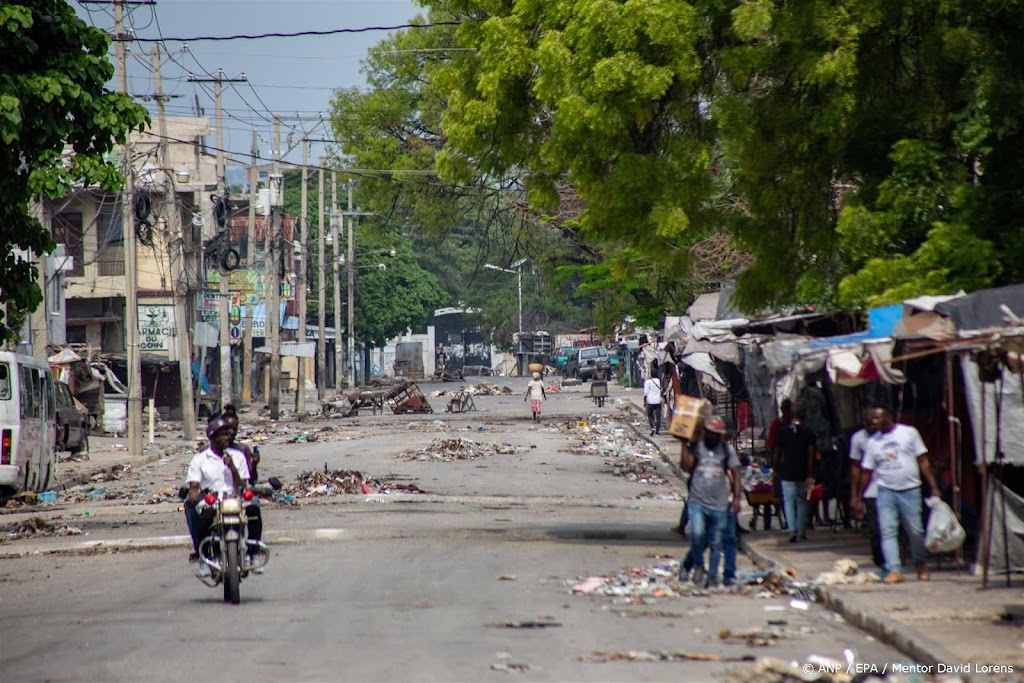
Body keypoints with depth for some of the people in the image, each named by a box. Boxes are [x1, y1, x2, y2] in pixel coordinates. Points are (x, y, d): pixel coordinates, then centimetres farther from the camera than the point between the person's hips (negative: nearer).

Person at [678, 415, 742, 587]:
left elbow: (735, 474, 7)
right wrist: (685, 444, -13)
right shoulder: (695, 447, 1)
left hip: (719, 505, 2)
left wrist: (736, 497, -2)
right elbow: (686, 466, -12)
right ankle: (699, 565, 1)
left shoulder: (727, 449, 6)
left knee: (716, 544, 5)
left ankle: (712, 577, 16)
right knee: (697, 534, -23)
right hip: (697, 501, -2)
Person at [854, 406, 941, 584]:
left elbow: (923, 461, 2)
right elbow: (868, 472, 12)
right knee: (888, 532, -8)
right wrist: (860, 498, 9)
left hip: (910, 490, -2)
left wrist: (934, 487, -4)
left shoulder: (908, 433, 2)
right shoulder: (873, 442, 9)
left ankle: (921, 565, 21)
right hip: (886, 491, 2)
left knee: (915, 531, 0)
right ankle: (894, 570, -11)